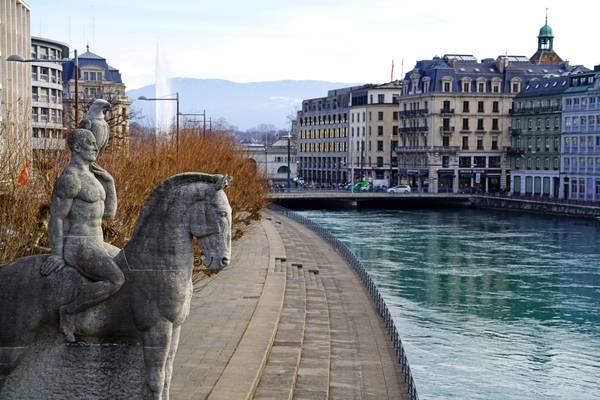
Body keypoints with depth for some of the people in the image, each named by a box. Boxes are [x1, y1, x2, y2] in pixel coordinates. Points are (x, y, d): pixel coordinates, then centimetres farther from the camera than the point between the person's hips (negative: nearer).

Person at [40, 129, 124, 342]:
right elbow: (57, 217, -16)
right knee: (117, 280, -28)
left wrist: (108, 181, 7)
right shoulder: (70, 178, -16)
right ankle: (69, 311, -12)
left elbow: (108, 213, 15)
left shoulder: (90, 176, 15)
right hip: (78, 247, -10)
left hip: (95, 244, 10)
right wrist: (58, 255, -16)